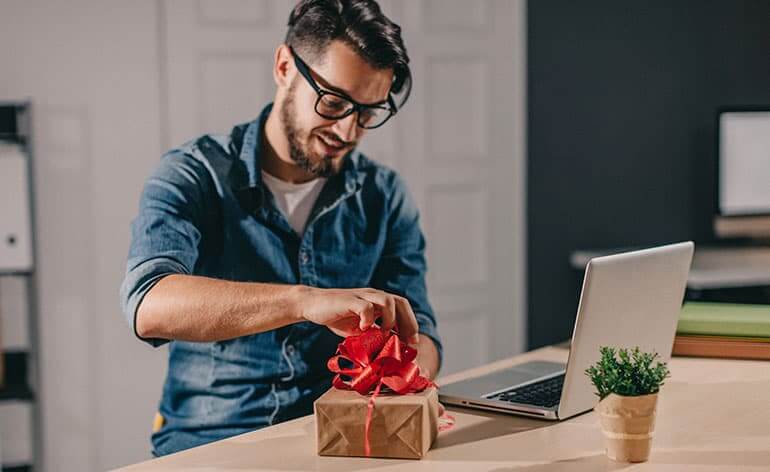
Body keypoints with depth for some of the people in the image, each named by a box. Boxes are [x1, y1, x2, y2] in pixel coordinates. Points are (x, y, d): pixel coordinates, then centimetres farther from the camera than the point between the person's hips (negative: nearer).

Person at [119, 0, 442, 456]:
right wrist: (306, 300, -39)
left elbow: (417, 336, 3)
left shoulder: (385, 197, 5)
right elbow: (149, 305, -25)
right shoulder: (193, 176, -6)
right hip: (211, 439, -2)